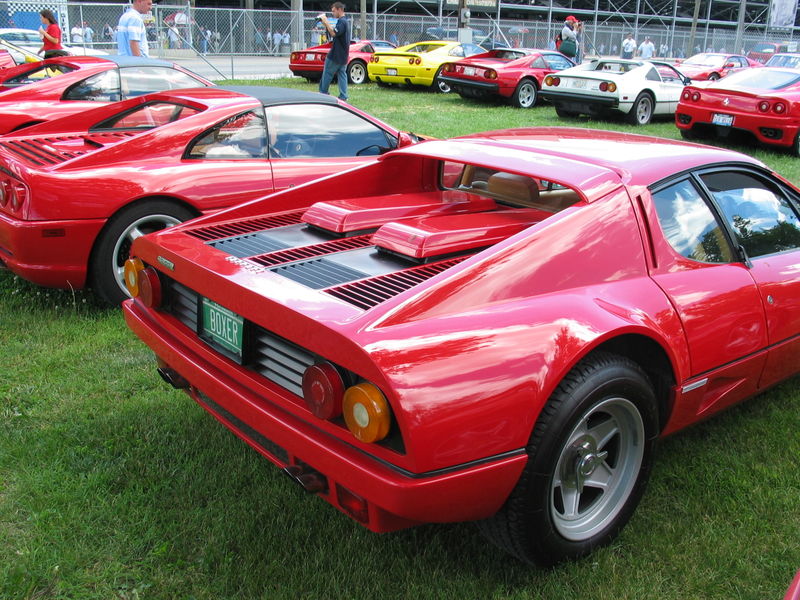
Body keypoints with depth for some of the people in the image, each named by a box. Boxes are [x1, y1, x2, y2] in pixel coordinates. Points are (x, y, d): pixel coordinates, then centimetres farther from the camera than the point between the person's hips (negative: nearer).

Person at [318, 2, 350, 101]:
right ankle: (343, 96, 3)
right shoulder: (346, 21, 16)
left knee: (327, 74, 1)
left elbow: (333, 33, -29)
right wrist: (325, 23, 3)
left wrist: (326, 21, -24)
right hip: (343, 55, 9)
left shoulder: (341, 21, -16)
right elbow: (333, 33, 15)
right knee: (342, 74, 6)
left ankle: (323, 94, 8)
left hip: (336, 55, -9)